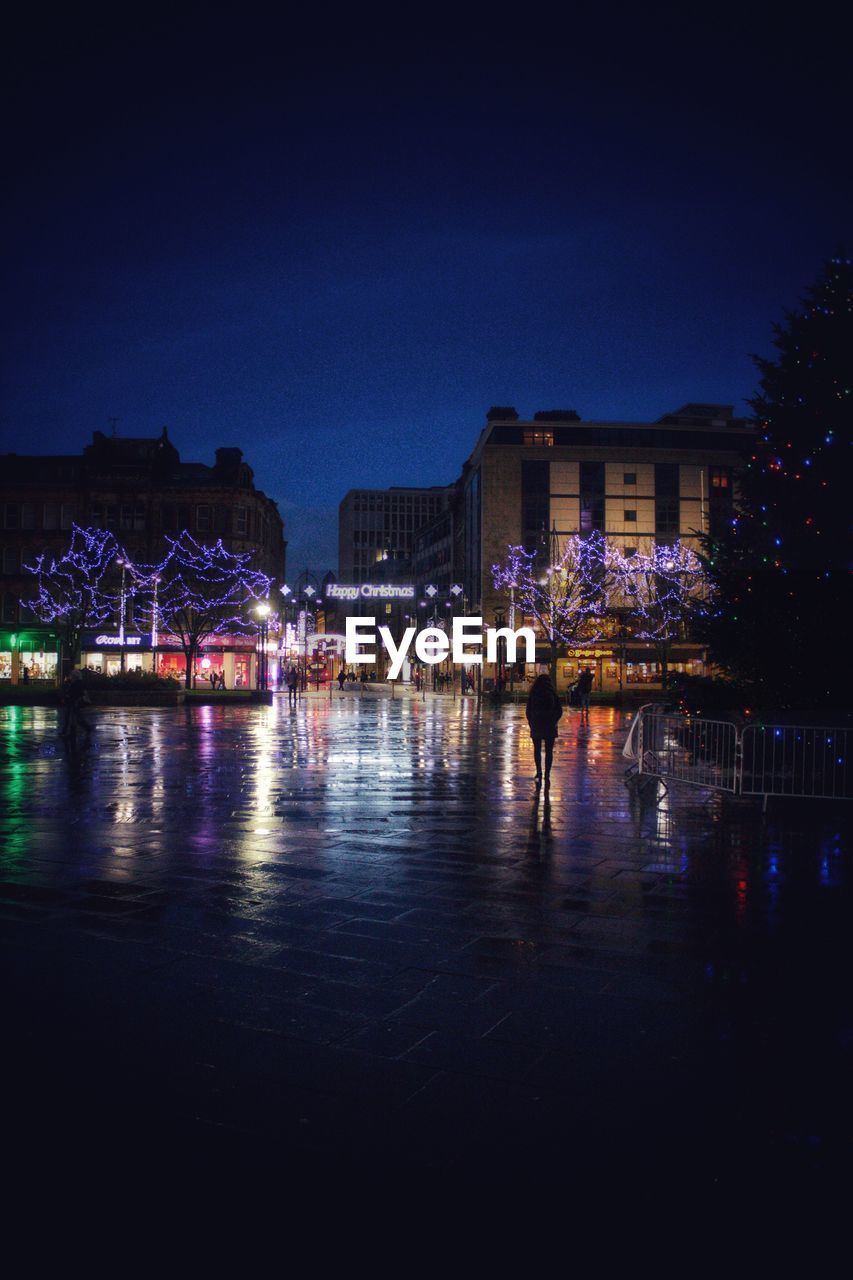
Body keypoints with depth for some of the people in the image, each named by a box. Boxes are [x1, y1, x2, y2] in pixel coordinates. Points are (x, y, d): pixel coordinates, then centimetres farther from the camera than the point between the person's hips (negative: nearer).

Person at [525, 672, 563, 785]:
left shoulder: (533, 694, -2)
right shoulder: (552, 694, -2)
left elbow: (528, 711, -1)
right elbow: (559, 711, -2)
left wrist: (531, 723, 10)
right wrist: (553, 721, 10)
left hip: (536, 726, 0)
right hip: (550, 726, 0)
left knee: (537, 750, 14)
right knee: (549, 751, 4)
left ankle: (539, 773, 12)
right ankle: (547, 775, -1)